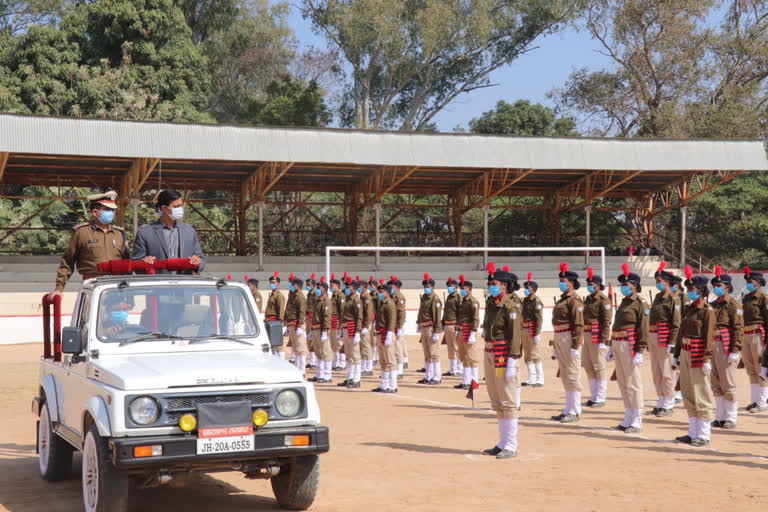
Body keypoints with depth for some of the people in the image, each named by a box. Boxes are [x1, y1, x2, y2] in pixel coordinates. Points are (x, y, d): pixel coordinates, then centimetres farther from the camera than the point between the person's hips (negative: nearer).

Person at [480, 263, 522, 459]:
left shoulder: (510, 307, -14)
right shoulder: (490, 303, 12)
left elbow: (515, 337, -17)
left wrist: (511, 365, -21)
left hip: (504, 355, -9)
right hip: (490, 354, 9)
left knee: (508, 402, -4)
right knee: (496, 402, 14)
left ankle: (511, 447, 1)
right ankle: (502, 443, 23)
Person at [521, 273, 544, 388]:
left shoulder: (536, 301, -12)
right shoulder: (525, 300, 13)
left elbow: (539, 319, -17)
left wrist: (537, 334, -21)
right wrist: (521, 330, 16)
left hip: (533, 330, -8)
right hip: (525, 330, 9)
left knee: (535, 355, -7)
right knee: (528, 356, 11)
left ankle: (540, 379, -3)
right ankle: (531, 378, 18)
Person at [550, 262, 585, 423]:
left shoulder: (574, 300, -11)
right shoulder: (562, 299, 17)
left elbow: (579, 324, -17)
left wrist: (575, 346, -21)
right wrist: (556, 346, 20)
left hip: (570, 338, -10)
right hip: (559, 338, 10)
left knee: (573, 375, -5)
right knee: (565, 375, 13)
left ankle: (574, 412, -1)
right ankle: (568, 410, 20)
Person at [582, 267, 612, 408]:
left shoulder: (603, 300, -11)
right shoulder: (588, 299, 15)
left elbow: (606, 321, -16)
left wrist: (603, 340, -20)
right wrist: (583, 336, 17)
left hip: (598, 335, -9)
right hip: (587, 335, 9)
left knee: (599, 367, -3)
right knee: (588, 365, 13)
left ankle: (600, 398, 4)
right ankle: (593, 396, 23)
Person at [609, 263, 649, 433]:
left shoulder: (641, 304, -8)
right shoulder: (624, 302, 18)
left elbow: (644, 329, -14)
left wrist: (639, 352, -20)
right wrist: (612, 346, 20)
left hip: (630, 345, -9)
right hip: (618, 345, 9)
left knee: (633, 383, -5)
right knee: (622, 382, 12)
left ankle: (637, 422, 1)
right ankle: (628, 419, 20)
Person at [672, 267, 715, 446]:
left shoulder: (707, 310, -9)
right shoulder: (688, 309, 14)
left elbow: (709, 337, -15)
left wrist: (707, 359, -21)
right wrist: (677, 354, 17)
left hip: (698, 354, -8)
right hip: (685, 353, 8)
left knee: (701, 394, -3)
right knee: (688, 394, 12)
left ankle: (704, 435, 2)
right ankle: (693, 432, 20)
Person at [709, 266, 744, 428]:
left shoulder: (733, 305, -7)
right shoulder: (713, 305, 15)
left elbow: (739, 328, -13)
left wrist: (735, 351, -19)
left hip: (726, 347, -7)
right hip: (712, 347, 7)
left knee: (728, 384, -1)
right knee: (716, 385, 10)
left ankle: (731, 418, 7)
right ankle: (720, 416, 19)